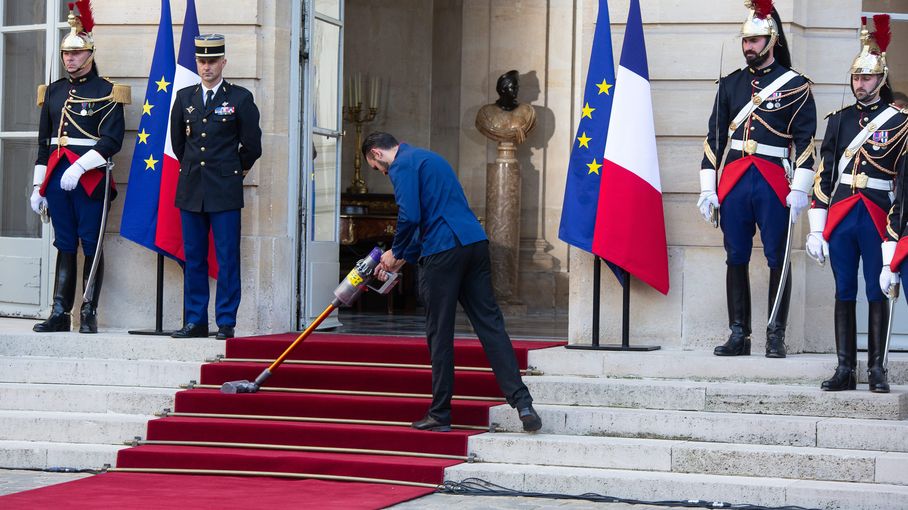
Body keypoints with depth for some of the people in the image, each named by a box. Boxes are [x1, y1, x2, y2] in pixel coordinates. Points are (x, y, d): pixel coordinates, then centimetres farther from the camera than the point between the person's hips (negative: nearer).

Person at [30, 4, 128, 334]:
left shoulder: (106, 92, -1)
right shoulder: (53, 91, 15)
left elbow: (112, 140, -9)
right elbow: (44, 142, 18)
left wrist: (79, 166, -19)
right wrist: (38, 186, 14)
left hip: (90, 179, -5)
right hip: (57, 177, 5)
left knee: (91, 246, -2)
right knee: (65, 246, 6)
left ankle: (89, 315, 2)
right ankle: (60, 314, 7)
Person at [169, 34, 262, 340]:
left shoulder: (240, 98, -1)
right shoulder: (184, 97, 10)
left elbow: (252, 146, 4)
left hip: (225, 191, -4)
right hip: (191, 189, 4)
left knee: (227, 259, -3)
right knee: (193, 258, 7)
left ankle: (226, 323, 0)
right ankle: (195, 321, 12)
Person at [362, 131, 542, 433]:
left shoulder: (402, 165, -3)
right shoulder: (427, 158, 27)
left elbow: (409, 217, -15)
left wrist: (396, 253, 2)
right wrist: (402, 259, 31)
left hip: (442, 253, -8)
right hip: (475, 244, 8)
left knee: (439, 334, 2)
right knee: (490, 324, 2)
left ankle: (440, 415, 8)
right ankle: (521, 401, -9)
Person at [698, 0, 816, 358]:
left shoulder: (795, 85, 1)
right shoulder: (730, 85, 13)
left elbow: (805, 141, -3)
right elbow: (714, 138, 12)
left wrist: (799, 190, -12)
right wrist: (708, 190, 6)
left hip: (774, 184, -4)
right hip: (734, 183, 4)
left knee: (777, 260, 0)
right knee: (736, 259, 5)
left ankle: (776, 337, 4)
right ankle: (739, 335, 9)